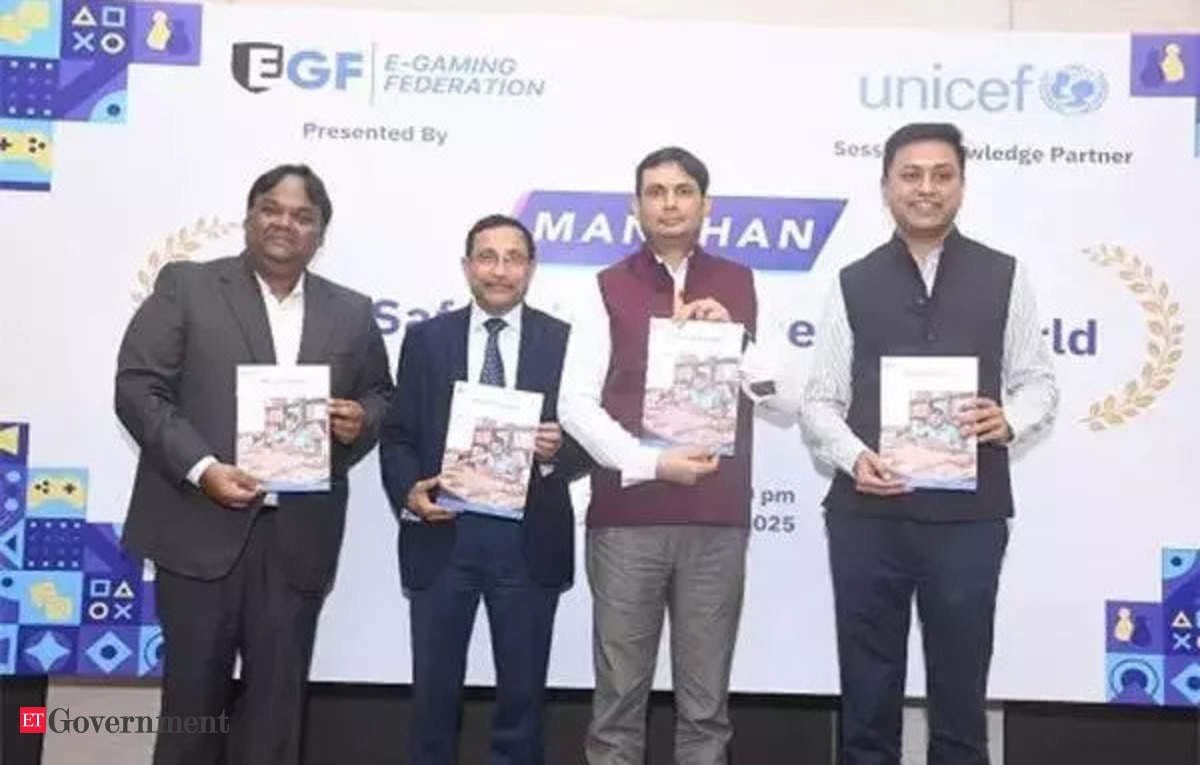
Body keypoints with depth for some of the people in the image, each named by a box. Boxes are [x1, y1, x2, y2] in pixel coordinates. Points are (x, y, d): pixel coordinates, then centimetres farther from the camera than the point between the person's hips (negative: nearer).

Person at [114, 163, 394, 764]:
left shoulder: (352, 313, 11)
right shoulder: (185, 286, 2)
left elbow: (381, 396, 18)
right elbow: (138, 387, -4)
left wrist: (361, 421, -7)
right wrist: (201, 468, -17)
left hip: (299, 537, 3)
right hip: (201, 527, -2)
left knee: (278, 693, 11)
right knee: (193, 687, 9)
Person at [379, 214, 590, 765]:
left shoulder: (564, 342, 2)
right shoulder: (426, 339, 5)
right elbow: (397, 435, 4)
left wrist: (558, 450, -20)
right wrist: (409, 491, -13)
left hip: (528, 542, 0)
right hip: (443, 536, 1)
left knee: (522, 690, 12)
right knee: (434, 688, 11)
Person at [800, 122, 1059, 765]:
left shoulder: (1004, 277, 6)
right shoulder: (853, 284, 7)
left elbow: (1039, 381, 7)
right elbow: (819, 399, 3)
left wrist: (1010, 419, -14)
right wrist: (853, 456, -15)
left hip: (969, 517, 0)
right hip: (866, 515, 1)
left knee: (960, 693, 11)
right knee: (867, 694, 12)